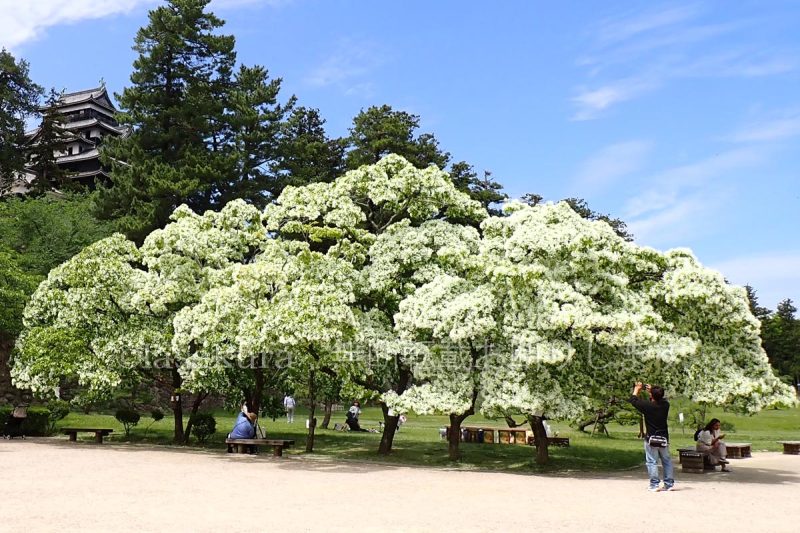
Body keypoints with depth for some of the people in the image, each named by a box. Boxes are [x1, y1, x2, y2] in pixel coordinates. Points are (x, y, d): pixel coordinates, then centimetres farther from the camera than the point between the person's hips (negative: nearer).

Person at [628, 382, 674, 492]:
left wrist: (637, 389, 10)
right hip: (664, 438, 4)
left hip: (651, 439, -4)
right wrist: (652, 390, 21)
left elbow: (632, 400, -4)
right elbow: (660, 399, 19)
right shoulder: (665, 405, -6)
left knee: (652, 462, 2)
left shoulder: (647, 406, -17)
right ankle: (669, 483, 18)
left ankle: (654, 485, 1)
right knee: (666, 461, 15)